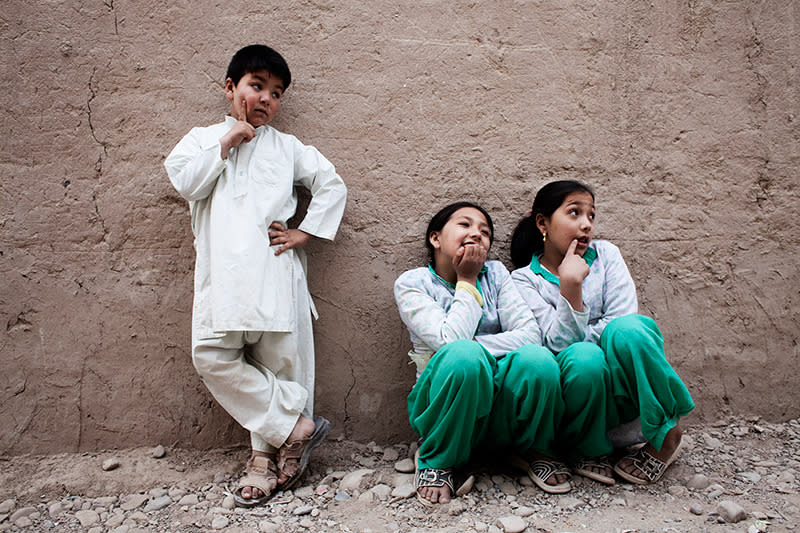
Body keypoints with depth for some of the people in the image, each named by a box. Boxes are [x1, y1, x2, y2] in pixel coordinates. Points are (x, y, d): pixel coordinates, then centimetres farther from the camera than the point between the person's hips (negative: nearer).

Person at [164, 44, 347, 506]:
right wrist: (224, 144, 0)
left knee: (278, 359, -3)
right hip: (222, 272, 1)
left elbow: (332, 184, 12)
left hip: (273, 268, -1)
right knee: (212, 355, -11)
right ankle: (296, 426, -3)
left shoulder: (287, 147, 17)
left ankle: (267, 455, 12)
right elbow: (186, 183, 2)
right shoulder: (202, 139, 20)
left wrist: (306, 231, 2)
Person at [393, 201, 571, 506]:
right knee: (464, 356, -35)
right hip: (443, 399, -2)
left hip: (501, 408, 3)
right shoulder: (412, 283, -3)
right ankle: (436, 461, -9)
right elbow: (450, 342, -19)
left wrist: (471, 346, -17)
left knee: (537, 358, -28)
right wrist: (467, 281, -10)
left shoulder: (495, 274, 6)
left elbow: (530, 333, -7)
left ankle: (532, 450, 2)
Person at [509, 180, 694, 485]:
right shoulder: (524, 280, 0)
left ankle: (665, 434, -7)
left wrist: (578, 339, -13)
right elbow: (561, 343, -13)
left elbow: (623, 317, -7)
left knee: (626, 329, -28)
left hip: (626, 388, 2)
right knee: (583, 356, -35)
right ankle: (590, 450, -7)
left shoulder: (606, 254, 8)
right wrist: (570, 284, -23)